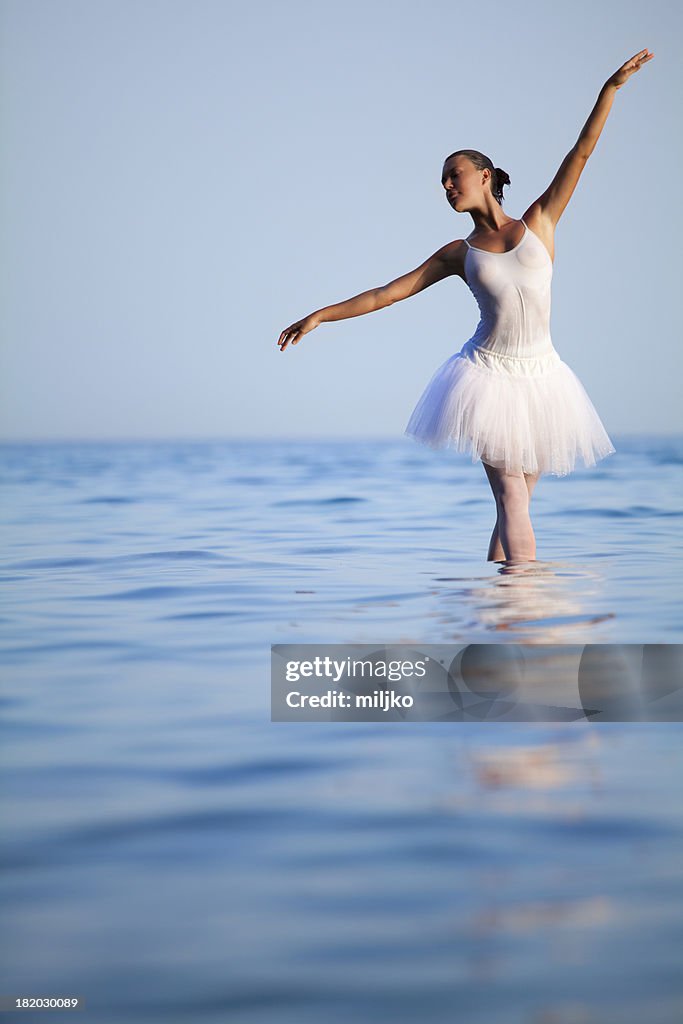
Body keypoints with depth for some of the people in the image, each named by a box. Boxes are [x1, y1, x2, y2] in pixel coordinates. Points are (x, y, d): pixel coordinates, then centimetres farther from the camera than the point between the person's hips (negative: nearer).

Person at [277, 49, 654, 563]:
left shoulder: (539, 222, 9)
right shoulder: (459, 253, 9)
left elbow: (581, 153, 5)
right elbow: (388, 292, 10)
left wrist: (612, 86, -1)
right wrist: (320, 315, 6)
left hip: (539, 376, 1)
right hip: (488, 374, -1)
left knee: (516, 504, 5)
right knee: (510, 497, -12)